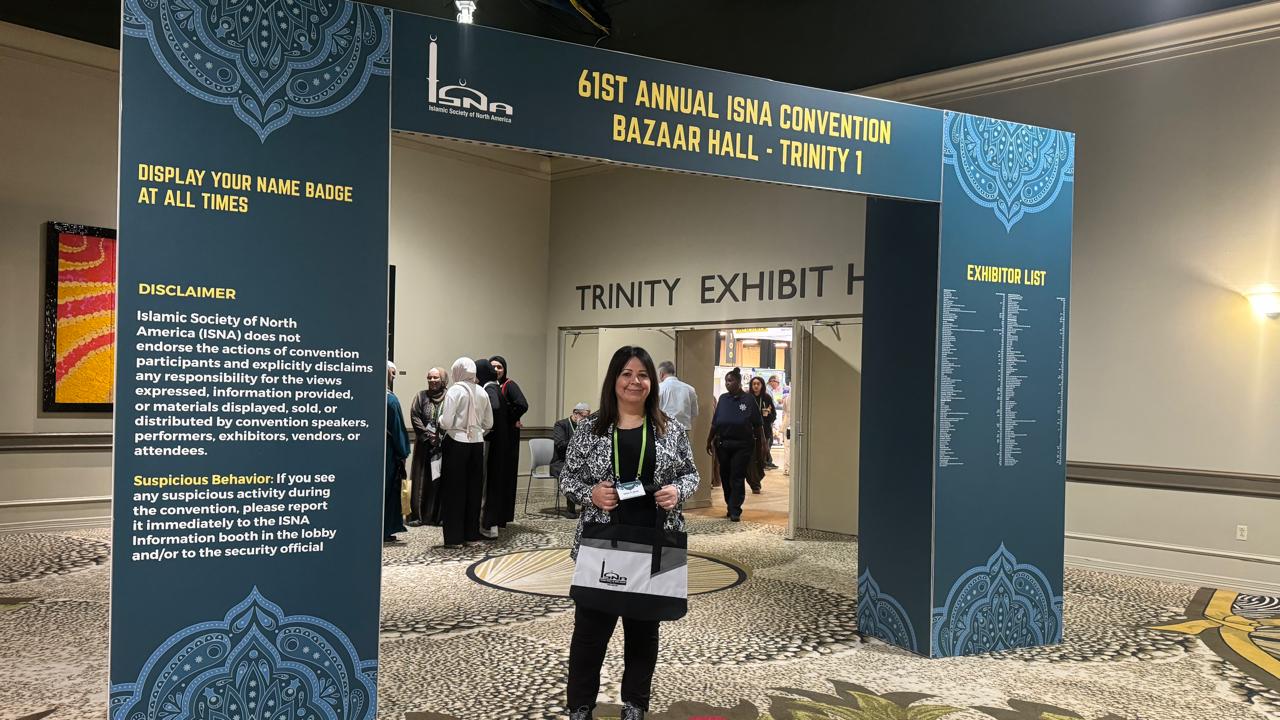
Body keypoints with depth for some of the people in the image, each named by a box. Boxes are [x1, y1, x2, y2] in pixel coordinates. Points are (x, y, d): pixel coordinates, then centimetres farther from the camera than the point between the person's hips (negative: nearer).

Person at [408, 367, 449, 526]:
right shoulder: (421, 396, 6)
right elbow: (414, 417, -2)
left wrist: (440, 437, -13)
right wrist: (428, 435, -10)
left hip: (443, 445, -1)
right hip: (424, 445, 1)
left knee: (439, 479, 0)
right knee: (421, 479, 0)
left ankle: (437, 515, 7)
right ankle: (417, 515, 5)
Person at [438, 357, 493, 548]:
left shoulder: (454, 391, -9)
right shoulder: (482, 393, 5)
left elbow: (446, 422, -14)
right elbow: (489, 423, 9)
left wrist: (440, 420, 7)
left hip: (457, 442, -4)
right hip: (477, 443, 4)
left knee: (454, 489, 4)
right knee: (474, 488, 13)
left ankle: (454, 537, 6)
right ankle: (472, 534, 19)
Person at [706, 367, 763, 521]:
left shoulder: (748, 400, -3)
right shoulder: (723, 399, 8)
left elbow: (757, 425, 0)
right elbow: (715, 423, 12)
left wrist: (759, 443, 0)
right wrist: (709, 440, 12)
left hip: (742, 445, -4)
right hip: (723, 444, 4)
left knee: (737, 478, -5)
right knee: (725, 477, 9)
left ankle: (735, 510, -2)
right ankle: (731, 506, 23)